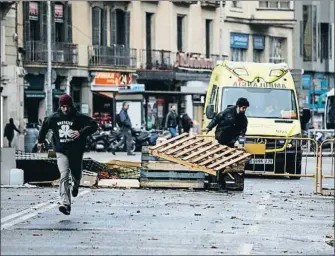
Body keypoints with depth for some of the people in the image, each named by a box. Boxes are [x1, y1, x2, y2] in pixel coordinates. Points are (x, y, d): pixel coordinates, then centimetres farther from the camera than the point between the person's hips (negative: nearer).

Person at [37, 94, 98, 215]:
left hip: (76, 152, 0)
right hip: (61, 152, 0)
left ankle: (75, 186, 57)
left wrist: (81, 132, -31)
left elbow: (94, 125, -15)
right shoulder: (54, 118, 2)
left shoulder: (79, 117, -8)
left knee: (76, 175, 17)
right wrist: (40, 140, 31)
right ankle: (65, 204, -27)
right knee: (64, 177, -17)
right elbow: (44, 126, 22)